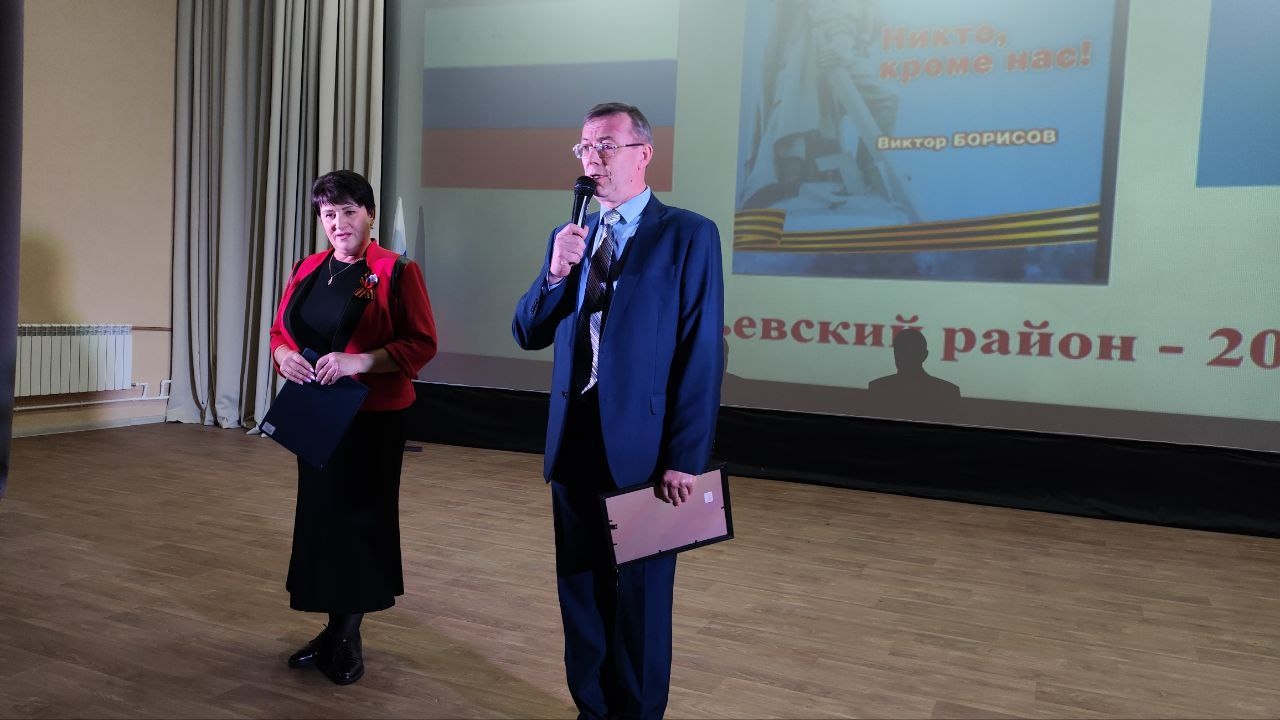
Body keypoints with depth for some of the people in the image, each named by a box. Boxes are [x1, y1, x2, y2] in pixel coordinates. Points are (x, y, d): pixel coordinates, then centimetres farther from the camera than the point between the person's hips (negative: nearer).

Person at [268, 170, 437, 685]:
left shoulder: (397, 271, -8)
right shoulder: (306, 270, 10)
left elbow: (422, 344, -13)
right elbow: (280, 330, 16)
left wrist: (361, 361, -25)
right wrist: (284, 355, -8)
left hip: (372, 418, -5)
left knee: (359, 517, 2)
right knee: (319, 515, 9)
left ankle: (347, 637, 17)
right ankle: (334, 629, 23)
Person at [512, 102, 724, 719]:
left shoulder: (688, 235, -8)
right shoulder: (567, 237, 10)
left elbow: (701, 358, -12)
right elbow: (528, 335, 7)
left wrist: (685, 459, -14)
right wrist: (556, 273, -11)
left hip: (644, 448, -5)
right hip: (574, 443, 6)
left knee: (640, 596, 10)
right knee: (581, 590, 17)